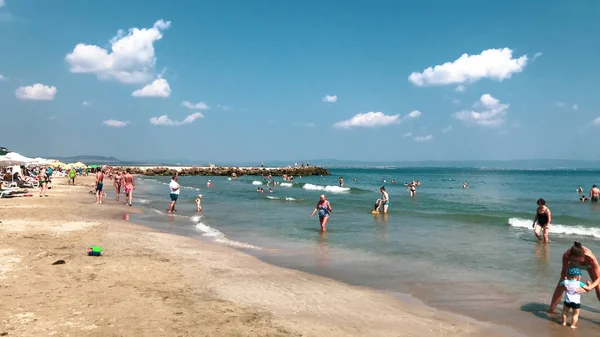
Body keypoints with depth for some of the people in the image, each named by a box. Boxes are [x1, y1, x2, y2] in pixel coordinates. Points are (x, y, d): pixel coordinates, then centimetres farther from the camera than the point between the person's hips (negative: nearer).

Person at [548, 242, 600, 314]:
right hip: (573, 265, 1)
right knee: (560, 285, -2)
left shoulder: (591, 258, -46)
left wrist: (589, 288, -57)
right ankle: (551, 309, 11)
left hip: (589, 265, -1)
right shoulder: (566, 255, -42)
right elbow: (564, 272, -26)